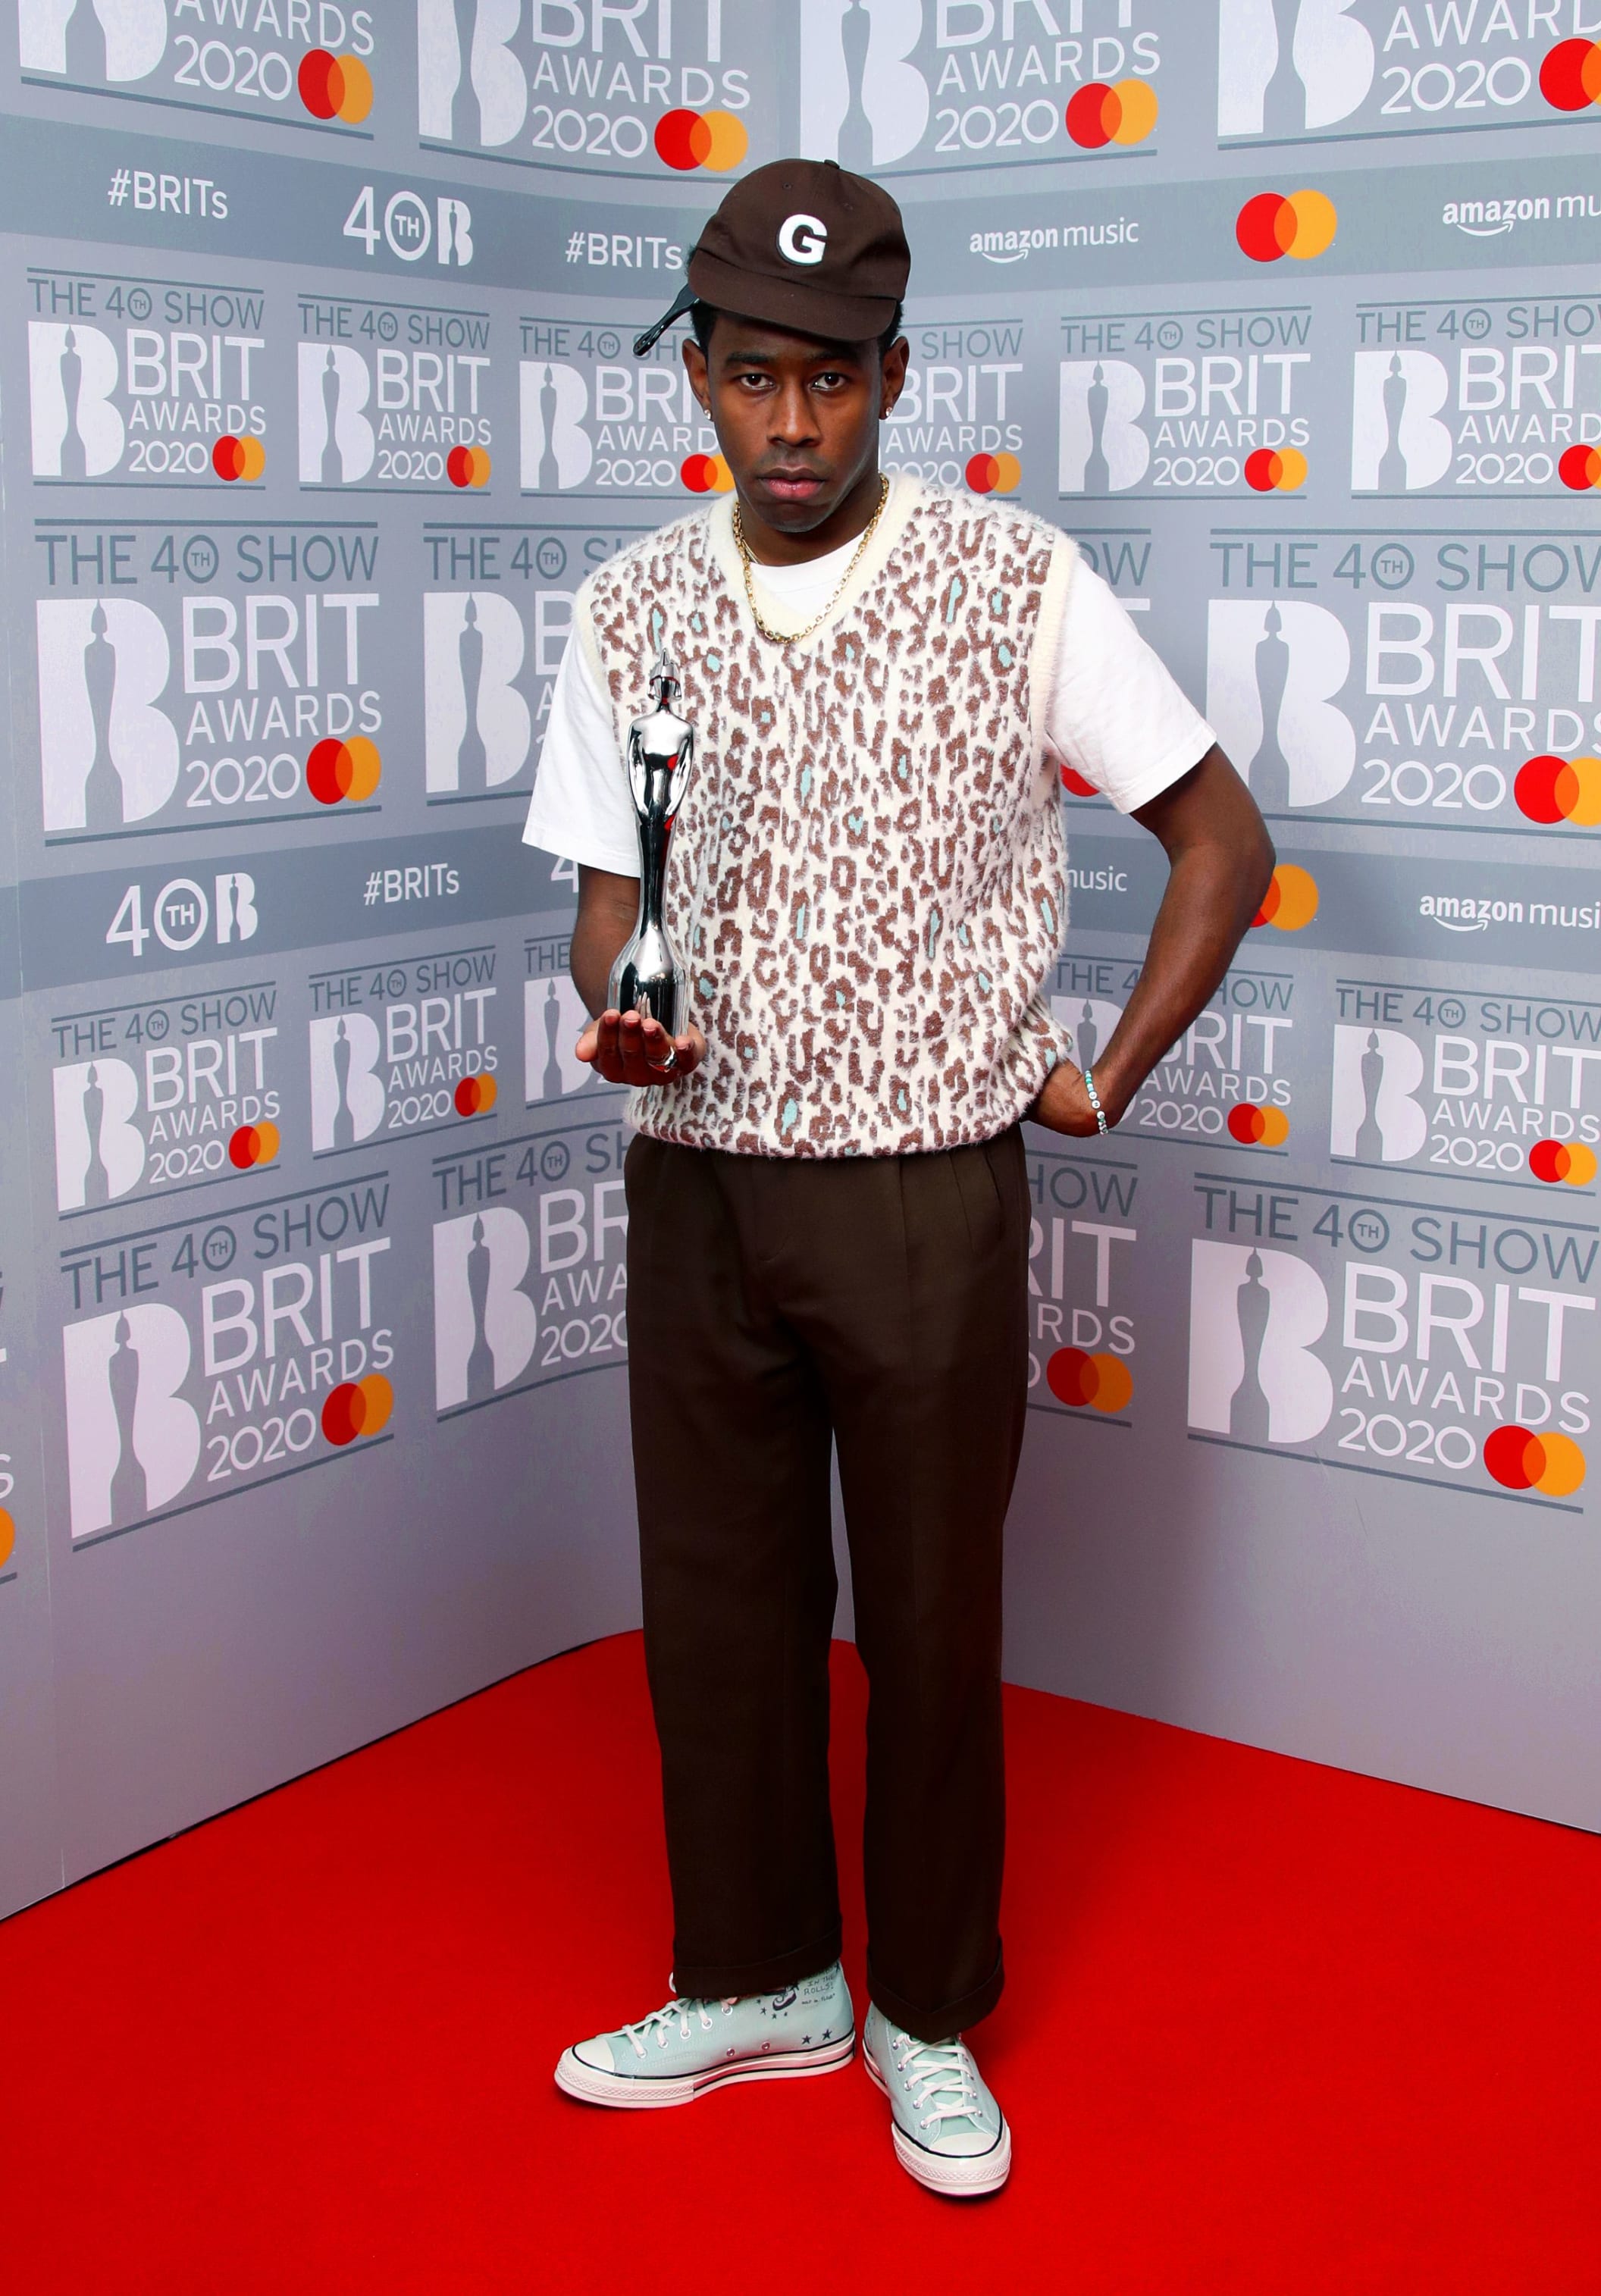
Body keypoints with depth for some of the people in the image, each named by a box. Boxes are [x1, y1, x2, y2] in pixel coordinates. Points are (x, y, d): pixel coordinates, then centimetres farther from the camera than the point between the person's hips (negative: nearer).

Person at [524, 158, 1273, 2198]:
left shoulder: (1017, 583, -7)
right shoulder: (631, 611, 3)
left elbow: (1221, 839, -1)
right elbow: (607, 895, 7)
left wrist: (1105, 1079, -3)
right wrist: (618, 1012, -16)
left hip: (927, 1191, -3)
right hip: (697, 1184, 3)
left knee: (931, 1622, 9)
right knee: (715, 1603, 13)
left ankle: (929, 2019, 30)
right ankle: (758, 1982, 34)